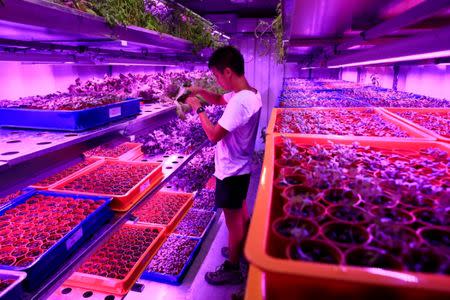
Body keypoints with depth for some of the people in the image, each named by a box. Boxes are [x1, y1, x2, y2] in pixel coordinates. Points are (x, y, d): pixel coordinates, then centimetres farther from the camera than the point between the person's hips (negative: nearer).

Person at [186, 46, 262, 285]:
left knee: (233, 221, 7)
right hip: (241, 168, 10)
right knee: (242, 214, 25)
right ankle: (241, 251, 46)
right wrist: (200, 91, 1)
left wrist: (198, 109, -16)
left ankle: (232, 269, 27)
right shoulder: (249, 93, 2)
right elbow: (219, 99, 18)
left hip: (230, 171, -10)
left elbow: (214, 135, -28)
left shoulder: (239, 101, -29)